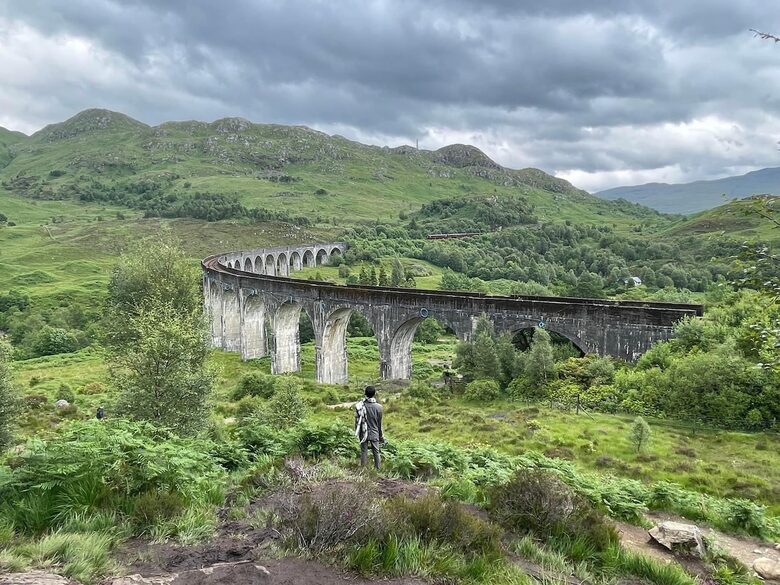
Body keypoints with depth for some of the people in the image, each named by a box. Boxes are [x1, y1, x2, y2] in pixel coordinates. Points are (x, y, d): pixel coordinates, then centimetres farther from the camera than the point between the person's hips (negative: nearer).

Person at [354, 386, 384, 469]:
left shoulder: (360, 406, -11)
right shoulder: (378, 407, -11)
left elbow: (357, 421, -5)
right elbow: (380, 423, -2)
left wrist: (357, 433, 8)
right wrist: (381, 436, 10)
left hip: (363, 434, 0)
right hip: (374, 434, 0)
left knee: (364, 452, 9)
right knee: (376, 452, 9)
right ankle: (378, 469, 15)